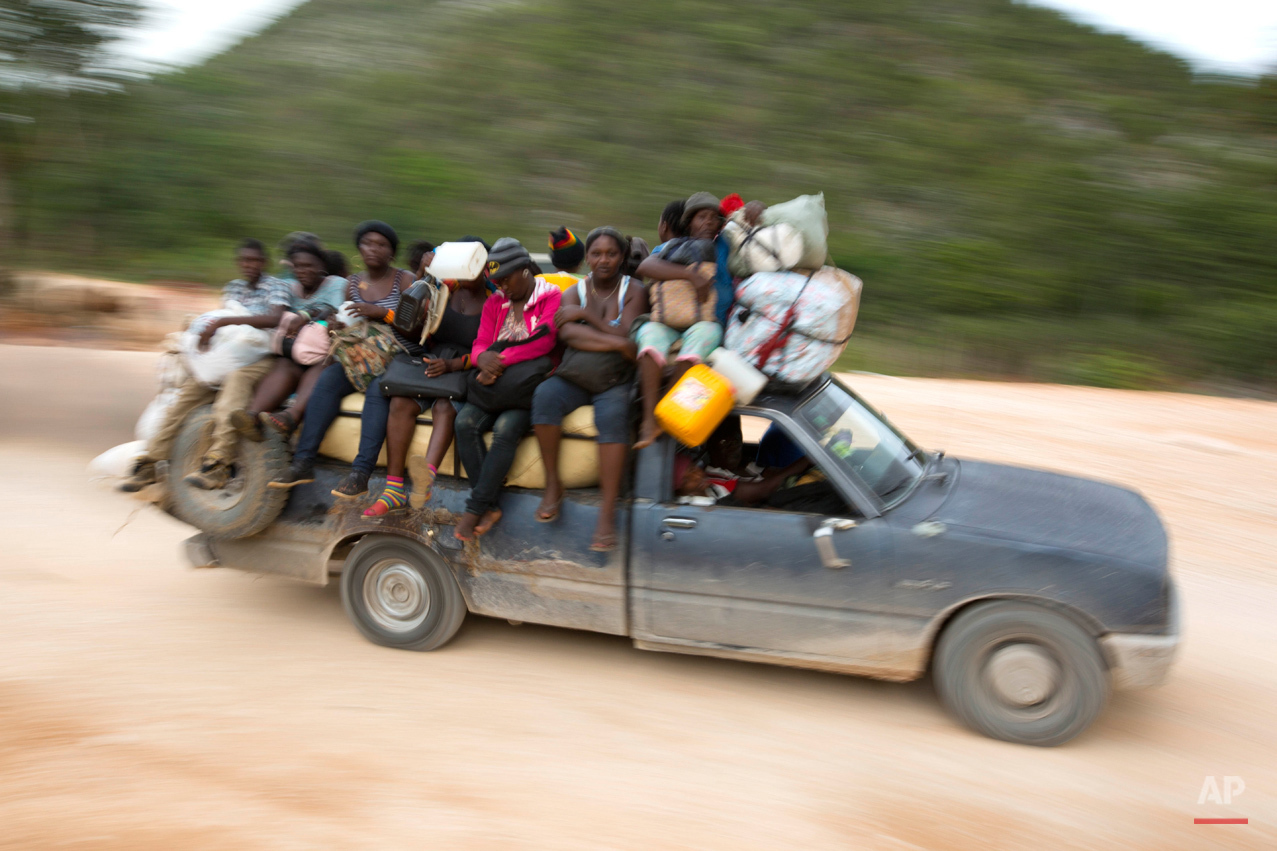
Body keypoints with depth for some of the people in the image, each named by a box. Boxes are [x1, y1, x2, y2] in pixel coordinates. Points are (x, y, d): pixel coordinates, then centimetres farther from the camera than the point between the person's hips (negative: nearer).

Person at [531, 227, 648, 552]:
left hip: (616, 379, -2)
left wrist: (586, 315, -12)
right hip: (576, 376, 2)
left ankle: (607, 513, -34)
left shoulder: (633, 291, 6)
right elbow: (567, 334, -13)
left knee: (612, 415, -35)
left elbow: (627, 336, -10)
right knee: (545, 395, -30)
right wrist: (617, 343, -22)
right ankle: (553, 485, -16)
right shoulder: (575, 292, 9)